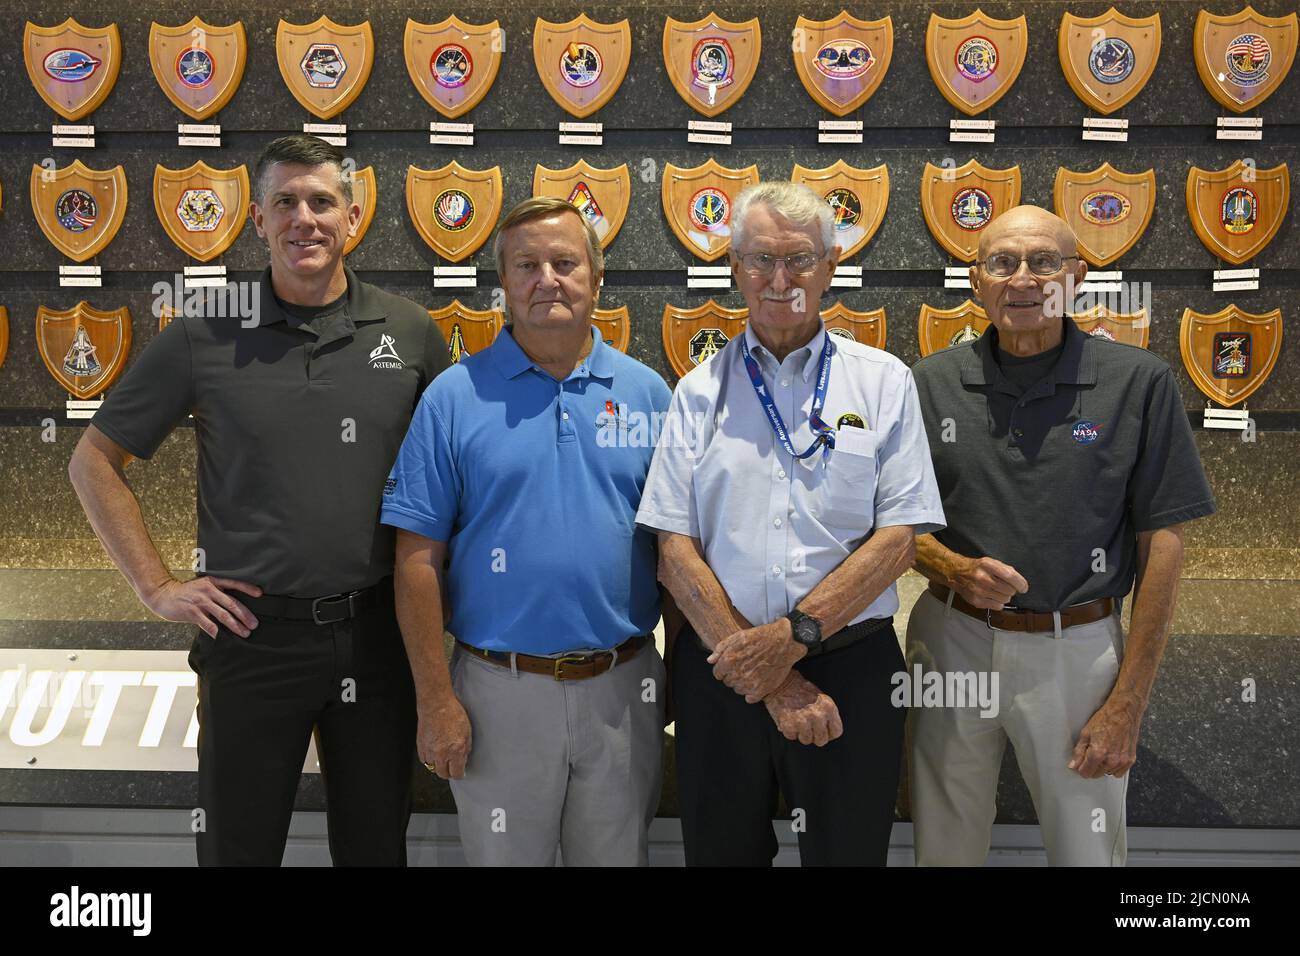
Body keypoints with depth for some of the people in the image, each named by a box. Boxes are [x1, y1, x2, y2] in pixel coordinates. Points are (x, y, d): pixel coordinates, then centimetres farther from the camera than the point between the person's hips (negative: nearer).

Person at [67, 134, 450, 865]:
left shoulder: (412, 333, 0)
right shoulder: (205, 336, -4)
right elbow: (95, 461, 3)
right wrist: (158, 587, -3)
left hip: (378, 631, 2)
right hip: (254, 633, -1)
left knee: (376, 844, 18)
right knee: (237, 845, 15)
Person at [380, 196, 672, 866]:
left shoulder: (647, 392, 3)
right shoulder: (454, 397, -4)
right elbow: (419, 559, -5)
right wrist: (435, 699, -8)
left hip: (623, 689, 2)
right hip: (500, 691, -2)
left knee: (619, 855, 19)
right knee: (502, 856, 15)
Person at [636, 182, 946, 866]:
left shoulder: (883, 382, 3)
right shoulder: (700, 391, 5)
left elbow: (897, 538, -4)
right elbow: (676, 552, -2)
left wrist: (794, 635, -16)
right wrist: (770, 680, -11)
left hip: (850, 672, -1)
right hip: (720, 673, 1)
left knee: (849, 851, 11)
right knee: (722, 852, 14)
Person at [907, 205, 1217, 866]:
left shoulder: (1138, 382, -6)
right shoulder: (930, 384, 0)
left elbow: (1162, 544, -5)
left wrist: (1128, 704, -8)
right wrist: (953, 568, -15)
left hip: (1077, 651, -2)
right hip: (952, 641, 2)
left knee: (1088, 848, 14)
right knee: (945, 847, 18)